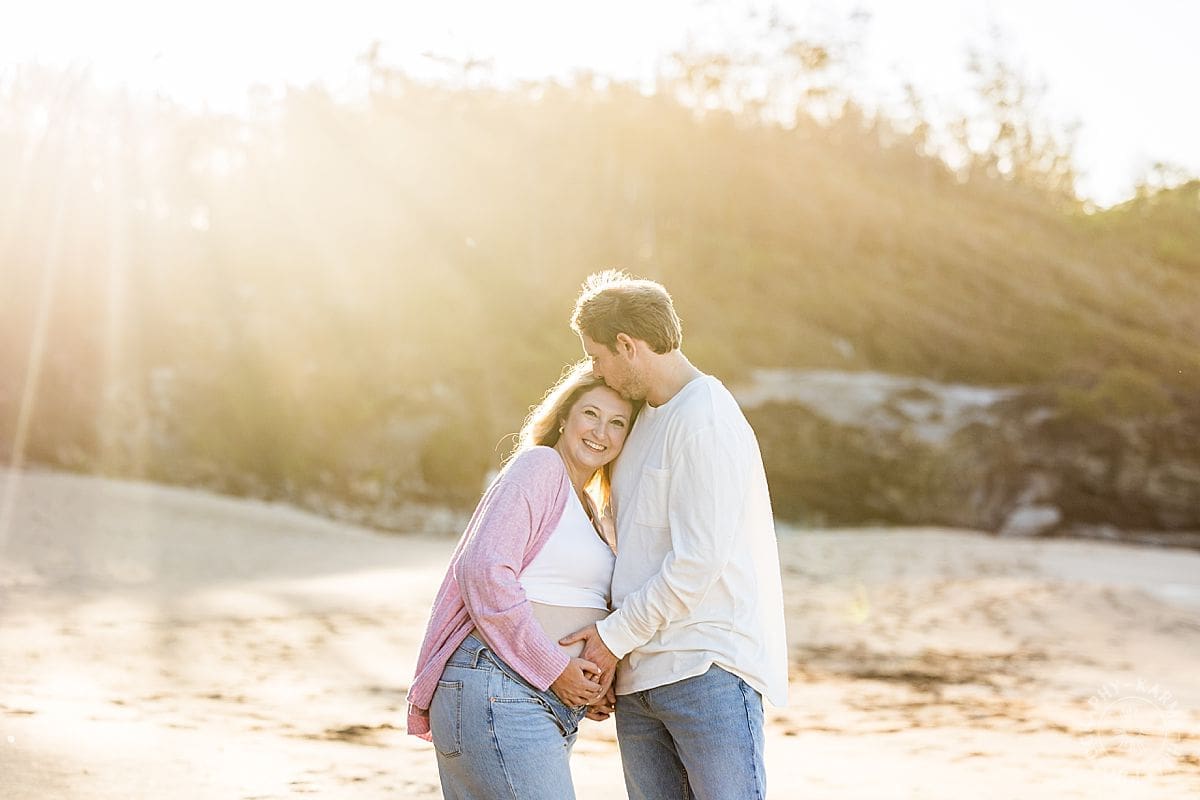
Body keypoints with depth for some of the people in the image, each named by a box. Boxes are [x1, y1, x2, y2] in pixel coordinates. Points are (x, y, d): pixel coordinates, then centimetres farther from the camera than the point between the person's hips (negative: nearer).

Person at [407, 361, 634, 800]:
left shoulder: (594, 512, 22)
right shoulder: (538, 466, -6)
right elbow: (483, 569, -18)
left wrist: (588, 688, 6)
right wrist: (554, 668, -15)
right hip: (498, 692, -10)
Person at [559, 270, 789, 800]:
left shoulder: (706, 422, -12)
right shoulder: (647, 416, 19)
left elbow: (697, 562, -17)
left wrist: (615, 635, -9)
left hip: (708, 666, -9)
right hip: (637, 676, 9)